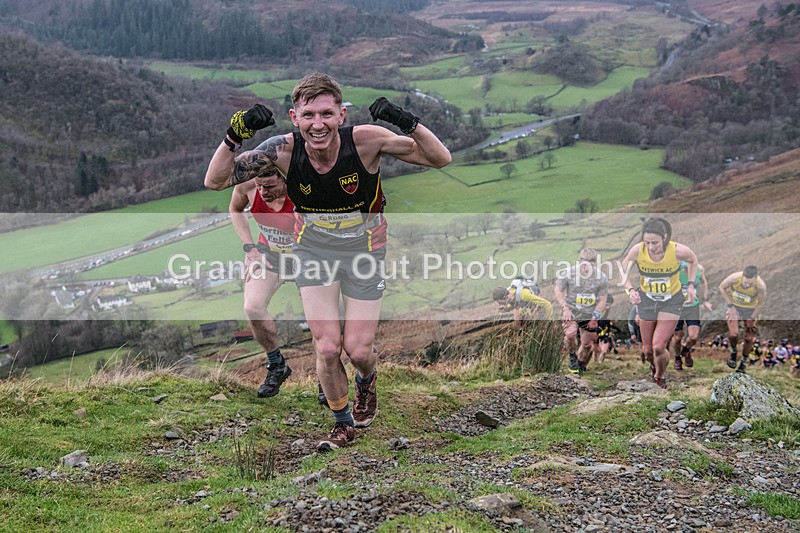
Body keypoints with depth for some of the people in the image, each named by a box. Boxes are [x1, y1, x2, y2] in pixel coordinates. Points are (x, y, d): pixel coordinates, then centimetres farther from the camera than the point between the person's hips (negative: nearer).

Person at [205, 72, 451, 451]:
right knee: (327, 348, -6)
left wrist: (408, 123, -41)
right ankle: (343, 422, 22)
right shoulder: (285, 150, -22)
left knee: (358, 349, -1)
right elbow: (214, 181, -19)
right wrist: (235, 135, -36)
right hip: (313, 246, 1)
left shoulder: (365, 140, -26)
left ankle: (367, 380, 39)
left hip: (363, 247, -1)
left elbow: (440, 159, -24)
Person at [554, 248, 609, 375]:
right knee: (570, 334, -27)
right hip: (571, 312, -2)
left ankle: (581, 365, 35)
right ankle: (572, 356, 4)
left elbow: (603, 300, -2)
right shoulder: (569, 273, -13)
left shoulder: (602, 277, -9)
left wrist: (595, 316, -14)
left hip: (589, 315, 2)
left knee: (587, 344, 6)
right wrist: (565, 308, -17)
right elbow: (558, 290, -4)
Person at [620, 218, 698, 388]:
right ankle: (653, 365, 49)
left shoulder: (678, 250, -25)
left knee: (659, 347, -15)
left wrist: (690, 285, -8)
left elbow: (693, 260, -1)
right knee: (648, 350, 10)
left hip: (671, 301, -2)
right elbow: (622, 271, -6)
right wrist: (630, 290, -23)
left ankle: (660, 378, 18)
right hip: (646, 300, 2)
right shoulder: (637, 250, -23)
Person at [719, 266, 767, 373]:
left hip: (750, 308, 1)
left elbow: (762, 303, -12)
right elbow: (722, 287, -12)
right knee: (733, 333, -16)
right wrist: (730, 306, -14)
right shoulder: (735, 278, -34)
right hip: (733, 305, 0)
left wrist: (752, 318, -5)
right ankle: (733, 352, 17)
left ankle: (743, 362, 24)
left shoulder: (761, 286, -32)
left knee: (749, 338, 0)